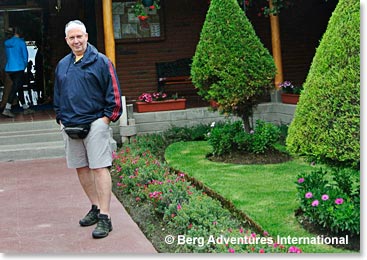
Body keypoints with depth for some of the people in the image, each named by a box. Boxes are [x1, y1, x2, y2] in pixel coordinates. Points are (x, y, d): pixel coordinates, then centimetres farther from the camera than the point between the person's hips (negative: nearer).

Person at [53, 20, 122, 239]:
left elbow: (114, 93, -4)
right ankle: (96, 207, 26)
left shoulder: (101, 61, -3)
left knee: (99, 168, -10)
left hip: (95, 123, -6)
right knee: (81, 168, 12)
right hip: (70, 126, 6)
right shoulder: (62, 65, 15)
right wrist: (61, 119, 14)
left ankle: (105, 217, -9)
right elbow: (58, 96, 23)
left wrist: (107, 117, -9)